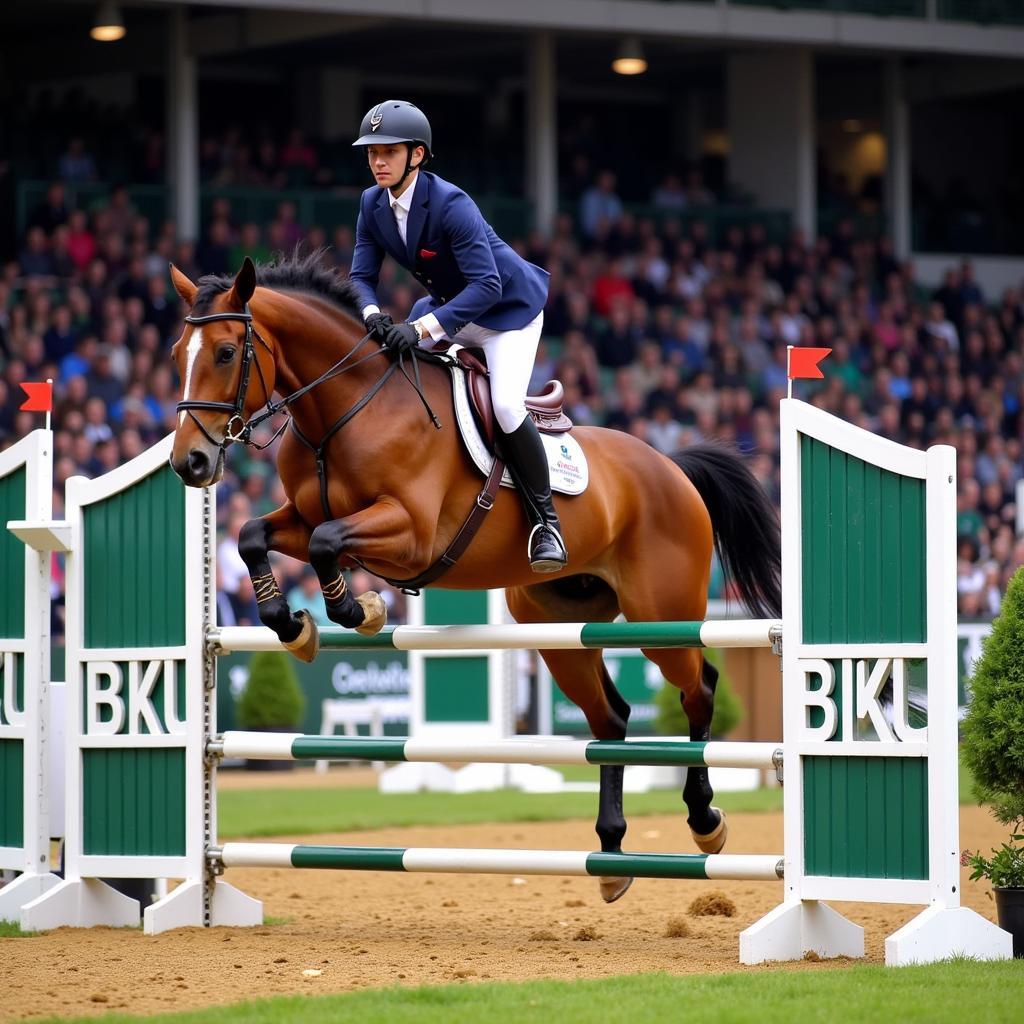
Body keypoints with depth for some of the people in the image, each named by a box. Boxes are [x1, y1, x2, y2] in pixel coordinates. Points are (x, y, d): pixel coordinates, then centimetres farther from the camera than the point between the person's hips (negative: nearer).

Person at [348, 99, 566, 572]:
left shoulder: (450, 204, -32)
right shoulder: (373, 204, -9)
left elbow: (486, 285, -37)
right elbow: (362, 275, -6)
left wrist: (421, 329, -44)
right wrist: (373, 314, -30)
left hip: (508, 306, -8)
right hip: (448, 307, 8)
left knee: (506, 406, -24)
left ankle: (545, 521, -9)